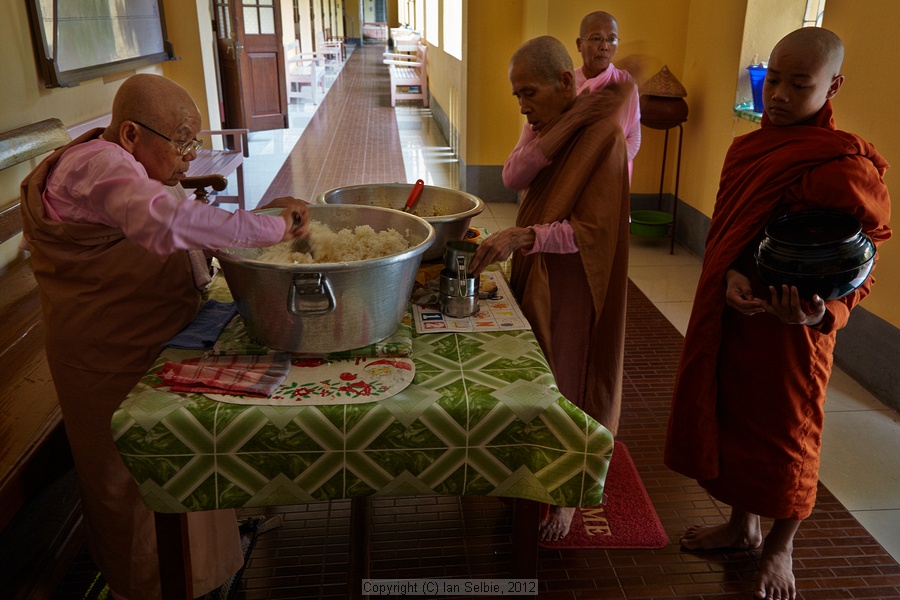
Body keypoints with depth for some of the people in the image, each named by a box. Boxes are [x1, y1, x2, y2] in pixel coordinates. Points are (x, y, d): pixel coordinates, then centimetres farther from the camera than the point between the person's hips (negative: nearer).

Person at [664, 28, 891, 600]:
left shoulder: (848, 167, -17)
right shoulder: (749, 148, 3)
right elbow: (724, 232, 5)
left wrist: (821, 312, -31)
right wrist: (732, 277, -15)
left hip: (792, 333, -6)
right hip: (732, 318, 6)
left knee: (785, 437, 12)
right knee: (732, 420, 19)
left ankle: (780, 547, 37)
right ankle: (742, 525, 43)